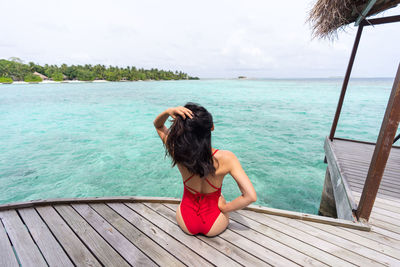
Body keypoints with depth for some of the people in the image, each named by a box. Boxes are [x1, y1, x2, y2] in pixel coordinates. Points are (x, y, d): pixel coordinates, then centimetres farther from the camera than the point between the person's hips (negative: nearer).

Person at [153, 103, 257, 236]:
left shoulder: (178, 153, -27)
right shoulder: (226, 158, -30)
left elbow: (158, 125, -10)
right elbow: (251, 196, -27)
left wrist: (168, 111, -30)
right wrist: (224, 208, -14)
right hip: (214, 227, 0)